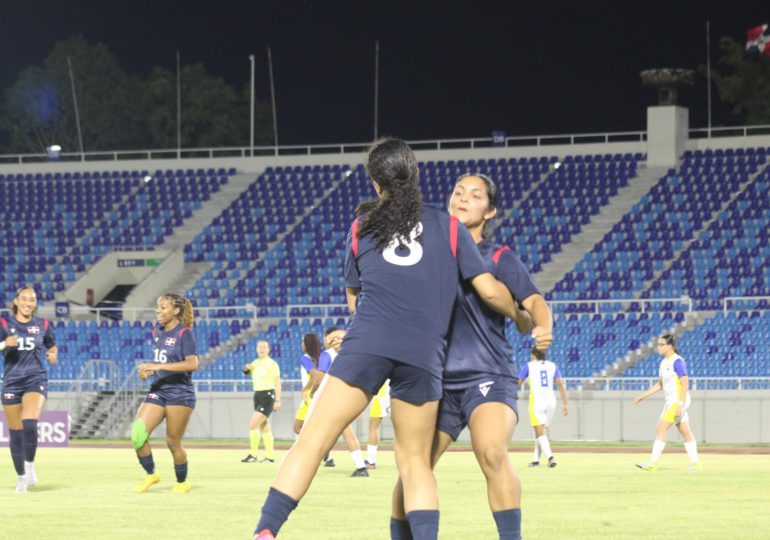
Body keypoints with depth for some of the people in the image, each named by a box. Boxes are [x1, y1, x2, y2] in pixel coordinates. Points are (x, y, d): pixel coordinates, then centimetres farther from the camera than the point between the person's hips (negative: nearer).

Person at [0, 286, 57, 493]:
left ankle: (30, 466, -5)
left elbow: (51, 346, 20)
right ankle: (21, 477, 18)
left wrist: (53, 355, -2)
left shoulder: (43, 325, 6)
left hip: (36, 380, 0)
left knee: (30, 424, -25)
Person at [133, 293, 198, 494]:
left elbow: (192, 364, -24)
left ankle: (182, 483, 19)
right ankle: (151, 474, 8)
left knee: (173, 442, -1)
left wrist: (158, 366, -28)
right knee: (138, 434, -10)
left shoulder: (184, 333, -11)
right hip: (157, 392, 6)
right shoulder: (157, 332, 11)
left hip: (180, 393, -6)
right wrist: (148, 370, 2)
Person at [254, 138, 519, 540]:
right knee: (415, 462, 11)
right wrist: (520, 315, 32)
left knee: (311, 442, -4)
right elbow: (490, 292, 12)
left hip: (367, 343, 0)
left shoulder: (361, 227, 18)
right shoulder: (448, 227, 13)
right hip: (425, 353, 0)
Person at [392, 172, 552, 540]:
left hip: (487, 375, -4)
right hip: (437, 379, 4)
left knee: (491, 453, -28)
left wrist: (542, 327, -29)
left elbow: (533, 302, -8)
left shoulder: (499, 259, 4)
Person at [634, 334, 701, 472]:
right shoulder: (664, 362, 13)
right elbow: (659, 384, 23)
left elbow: (685, 384, -18)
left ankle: (653, 463, -13)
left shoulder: (677, 362, -14)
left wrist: (680, 405, -23)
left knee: (661, 428, -12)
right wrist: (643, 395, 17)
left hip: (678, 400, -9)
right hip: (671, 401, 9)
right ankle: (695, 462, 14)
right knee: (685, 432, 10)